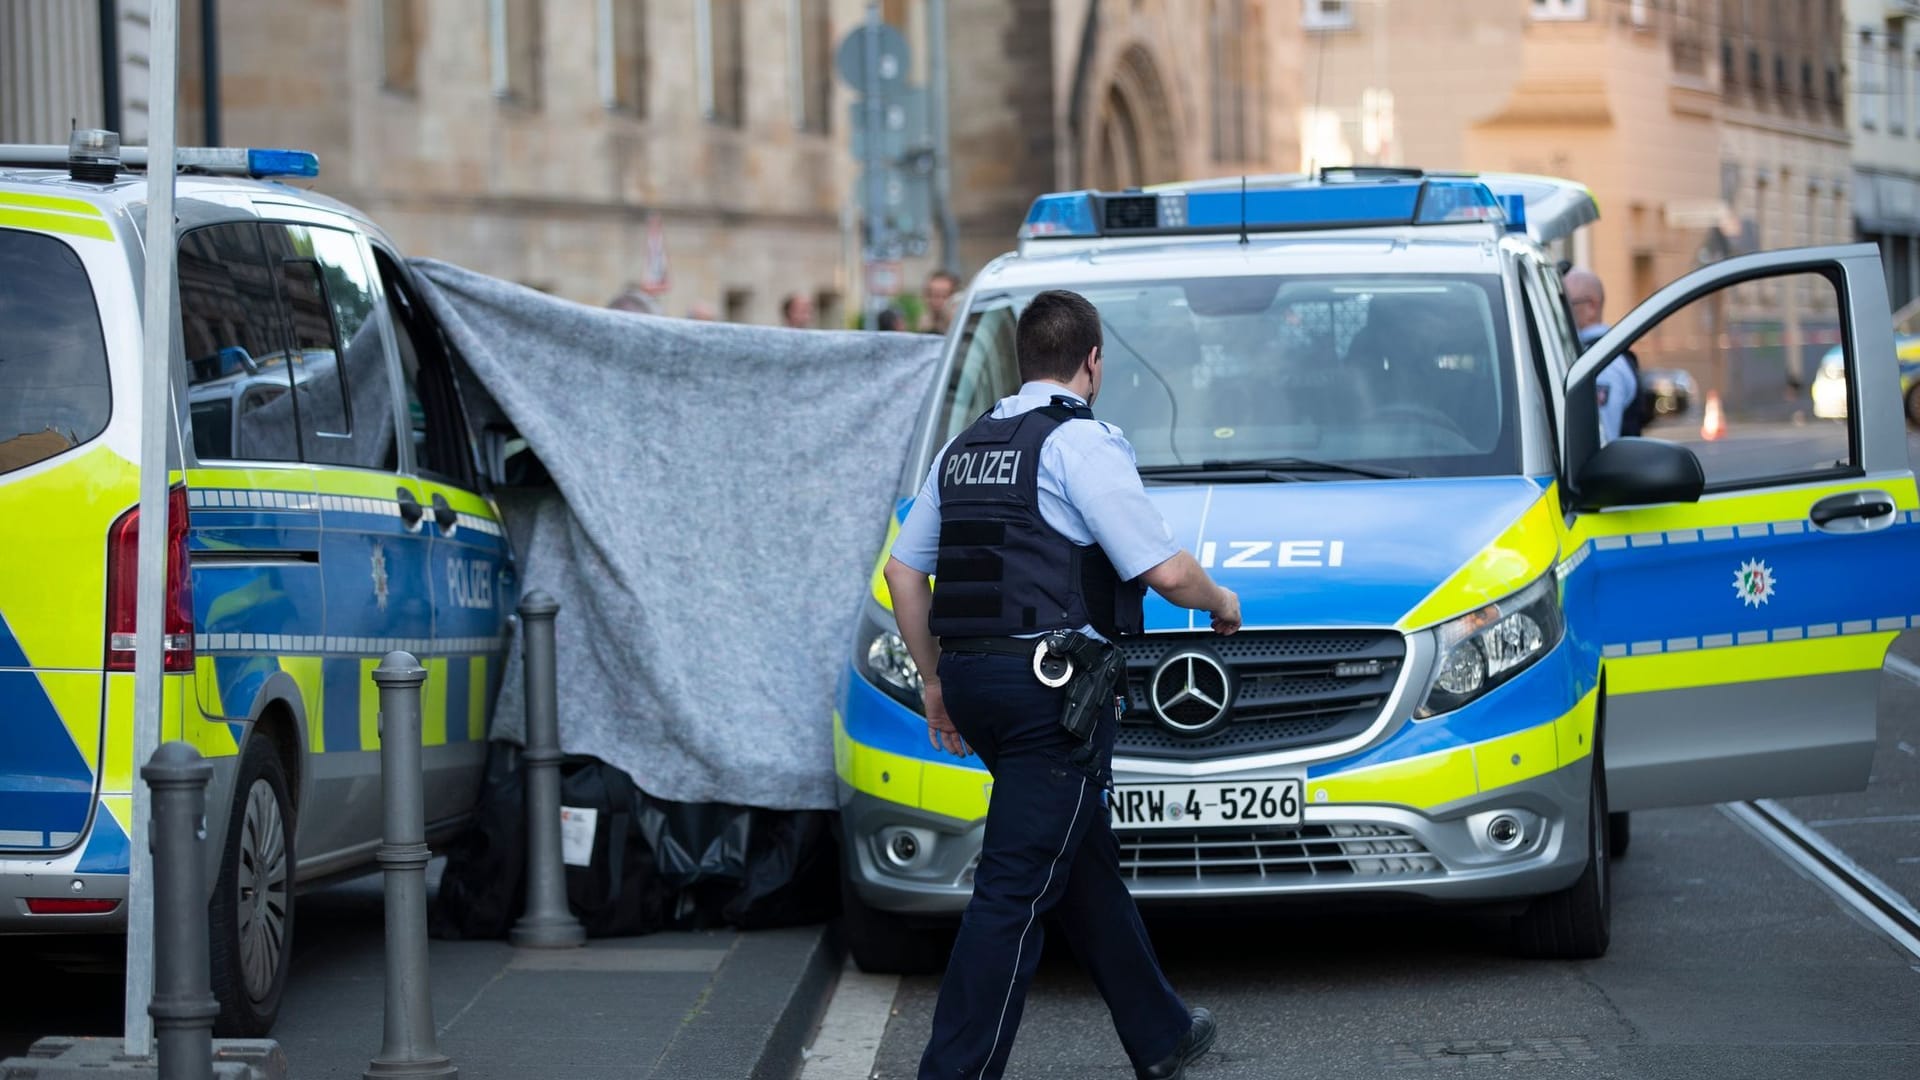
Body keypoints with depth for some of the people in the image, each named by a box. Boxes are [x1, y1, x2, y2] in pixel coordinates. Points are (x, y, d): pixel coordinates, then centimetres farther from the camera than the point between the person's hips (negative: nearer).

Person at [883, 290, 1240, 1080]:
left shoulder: (964, 447, 15)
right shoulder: (1082, 442, -9)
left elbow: (904, 571, 18)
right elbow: (1165, 571, -12)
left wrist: (935, 680, 24)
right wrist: (1218, 602, 9)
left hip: (972, 681, 8)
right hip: (1053, 682, -8)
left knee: (1088, 863, 20)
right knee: (1015, 887, -6)